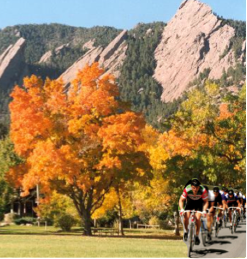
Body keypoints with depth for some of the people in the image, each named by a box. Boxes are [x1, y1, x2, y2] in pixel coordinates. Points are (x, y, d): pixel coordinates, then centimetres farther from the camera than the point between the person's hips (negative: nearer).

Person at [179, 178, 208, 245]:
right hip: (190, 202, 1)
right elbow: (181, 200, -23)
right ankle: (186, 231, 6)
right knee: (186, 216, -22)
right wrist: (181, 209, -39)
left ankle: (197, 236, -3)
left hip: (199, 203, 0)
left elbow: (206, 202, -21)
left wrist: (204, 210, -37)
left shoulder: (203, 190, -33)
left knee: (197, 218, -21)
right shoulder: (187, 189, -33)